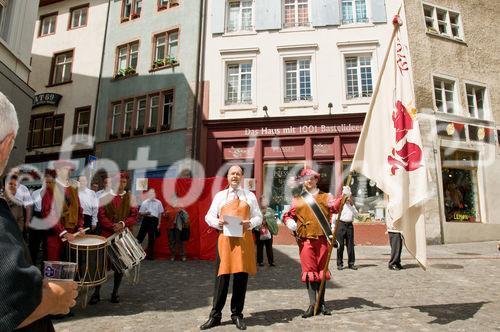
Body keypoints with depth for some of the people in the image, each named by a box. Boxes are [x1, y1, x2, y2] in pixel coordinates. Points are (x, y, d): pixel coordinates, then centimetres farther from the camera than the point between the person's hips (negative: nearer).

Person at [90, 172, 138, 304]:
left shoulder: (130, 197, 6)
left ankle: (115, 293, 21)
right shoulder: (105, 196, 5)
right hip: (107, 235, -1)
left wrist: (122, 224, -18)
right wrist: (113, 227, -17)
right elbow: (101, 216, -3)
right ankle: (96, 292, 15)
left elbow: (134, 216, 0)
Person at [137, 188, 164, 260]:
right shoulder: (144, 202, 5)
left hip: (154, 220, 0)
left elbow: (160, 213, 8)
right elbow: (140, 213, 8)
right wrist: (145, 213, -15)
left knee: (152, 238, 6)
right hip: (146, 219, 0)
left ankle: (150, 255, 15)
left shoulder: (158, 202, 6)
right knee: (140, 236, -3)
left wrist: (158, 224, 6)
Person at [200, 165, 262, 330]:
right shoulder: (220, 196, 11)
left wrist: (251, 223, -10)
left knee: (241, 277, 5)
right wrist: (217, 222, -12)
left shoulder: (250, 196, 12)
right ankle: (215, 315, 13)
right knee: (222, 277, 0)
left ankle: (237, 315, 20)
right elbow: (209, 216, 10)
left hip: (244, 239, 1)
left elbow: (259, 217, 12)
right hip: (225, 239, -1)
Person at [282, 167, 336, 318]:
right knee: (309, 270, 1)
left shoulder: (325, 196, 9)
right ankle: (312, 304, 5)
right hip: (305, 239, 0)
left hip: (322, 238, 0)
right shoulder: (298, 199, 10)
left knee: (322, 269, 9)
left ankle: (321, 303, 20)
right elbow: (288, 215, 13)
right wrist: (290, 223, -10)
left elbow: (334, 208, -9)